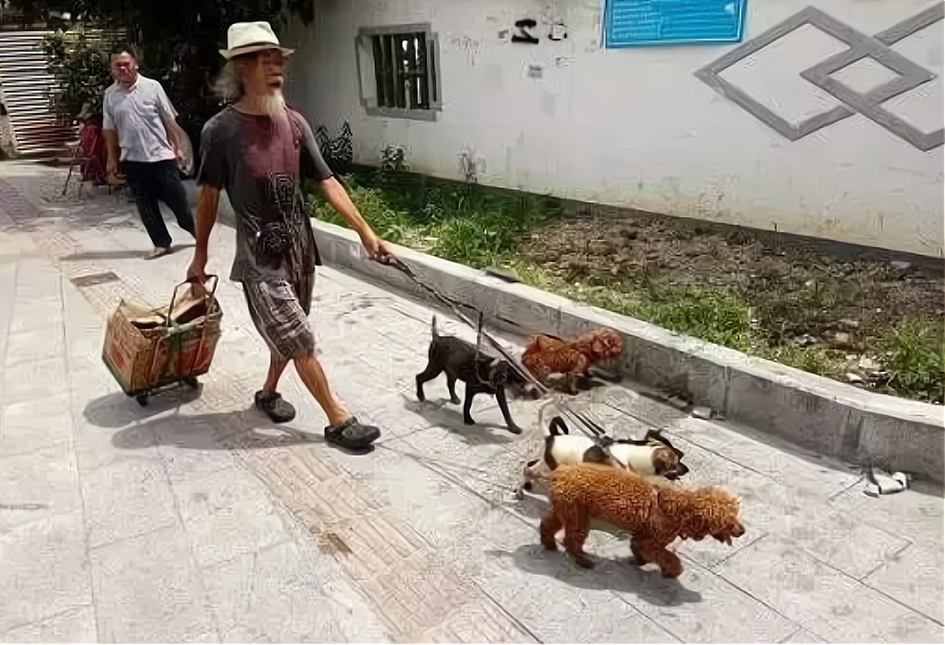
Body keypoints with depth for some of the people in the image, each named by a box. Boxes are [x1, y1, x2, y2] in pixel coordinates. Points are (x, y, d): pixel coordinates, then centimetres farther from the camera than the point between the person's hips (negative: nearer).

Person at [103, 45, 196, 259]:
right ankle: (161, 243, 16)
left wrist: (178, 146, -3)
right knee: (145, 204, 5)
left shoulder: (152, 87, -4)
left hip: (161, 155, -2)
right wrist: (112, 159, 6)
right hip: (132, 160, 3)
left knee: (177, 198, 5)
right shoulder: (110, 95, 3)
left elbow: (169, 119, 0)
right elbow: (110, 130, 7)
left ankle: (194, 229, 29)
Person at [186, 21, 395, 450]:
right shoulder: (221, 131, -12)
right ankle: (338, 420, 9)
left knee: (288, 335, 18)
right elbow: (209, 197, -2)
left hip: (300, 245, 5)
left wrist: (365, 232, -6)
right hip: (259, 257, -5)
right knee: (300, 342, -3)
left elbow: (327, 182, 0)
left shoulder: (294, 123, -1)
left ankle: (268, 393, 42)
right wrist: (200, 256, 6)